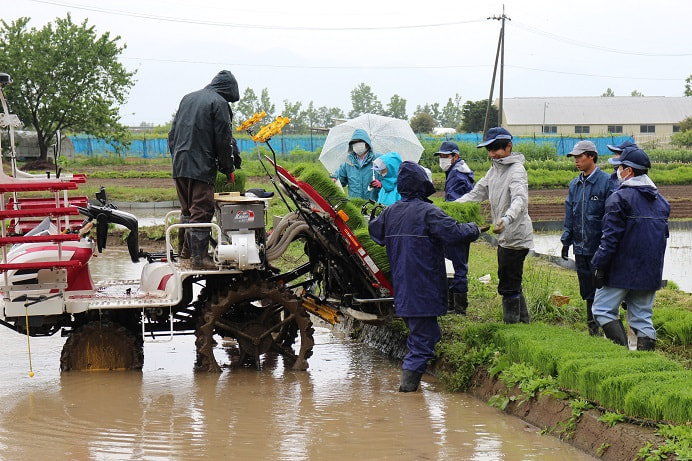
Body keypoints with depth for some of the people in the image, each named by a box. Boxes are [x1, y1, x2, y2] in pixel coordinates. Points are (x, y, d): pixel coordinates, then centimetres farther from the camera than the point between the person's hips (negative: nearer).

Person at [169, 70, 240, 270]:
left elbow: (172, 133, 20)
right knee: (201, 212, -6)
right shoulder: (219, 103, -6)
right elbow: (224, 140, -8)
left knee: (187, 211, 17)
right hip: (201, 167, -7)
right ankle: (199, 257, -8)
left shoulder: (187, 98, 17)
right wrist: (228, 169, 1)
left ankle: (186, 250, 22)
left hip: (179, 165, 7)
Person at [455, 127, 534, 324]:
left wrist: (507, 219, -51)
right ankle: (524, 322, 30)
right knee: (513, 285, 19)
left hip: (516, 237, -10)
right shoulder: (494, 170, 13)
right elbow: (477, 193, 18)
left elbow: (520, 199, -32)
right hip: (504, 237, 10)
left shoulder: (516, 171, -16)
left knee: (508, 286, -6)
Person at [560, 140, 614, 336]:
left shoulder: (606, 182, -10)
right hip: (581, 247, 7)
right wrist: (566, 241, 13)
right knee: (587, 291, 12)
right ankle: (593, 329, 22)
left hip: (599, 247, -7)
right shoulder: (575, 184, 11)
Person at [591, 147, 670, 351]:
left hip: (622, 270, -7)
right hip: (651, 272, 7)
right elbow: (663, 234, 19)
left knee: (603, 310, 0)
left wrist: (599, 266, -11)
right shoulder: (660, 199, 13)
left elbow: (610, 237, -14)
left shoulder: (620, 197, -12)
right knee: (642, 317, 11)